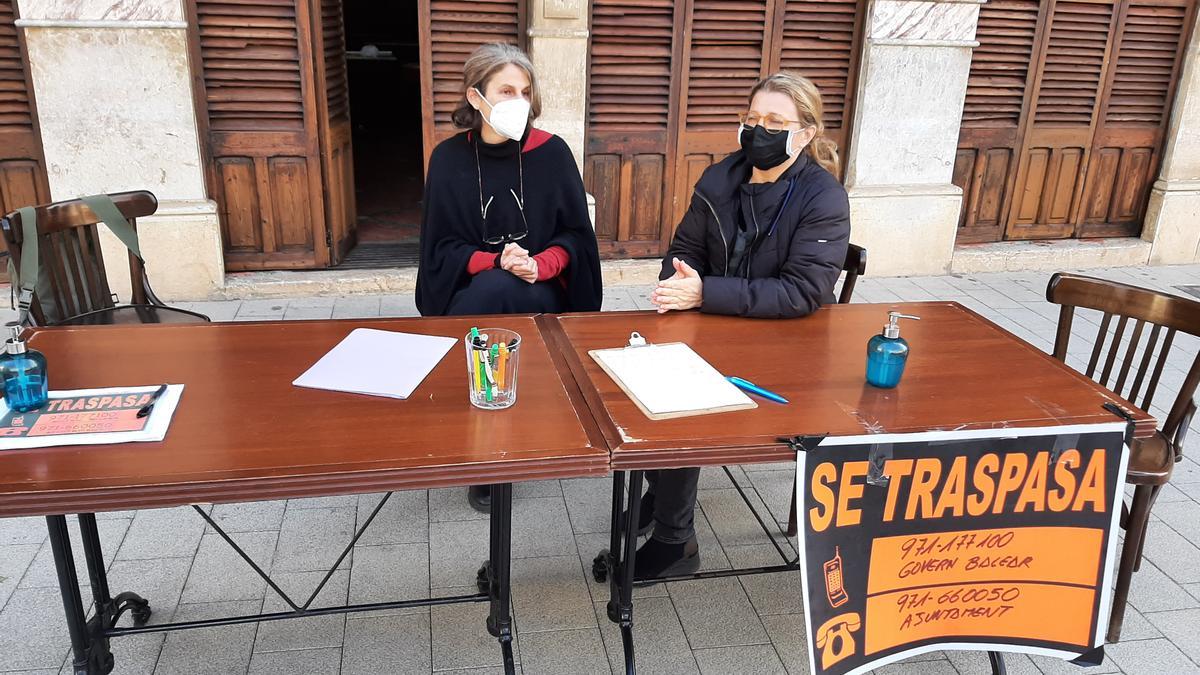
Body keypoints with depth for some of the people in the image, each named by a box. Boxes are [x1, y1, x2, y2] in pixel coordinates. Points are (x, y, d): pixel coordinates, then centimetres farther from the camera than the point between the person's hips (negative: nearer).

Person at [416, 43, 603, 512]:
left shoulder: (552, 152, -4)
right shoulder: (449, 157, -2)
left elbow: (575, 235, -1)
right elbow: (442, 247, -2)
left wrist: (538, 266, -21)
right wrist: (496, 262, -21)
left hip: (540, 295, -1)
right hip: (469, 292, 1)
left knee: (495, 295, -33)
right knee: (491, 288, -34)